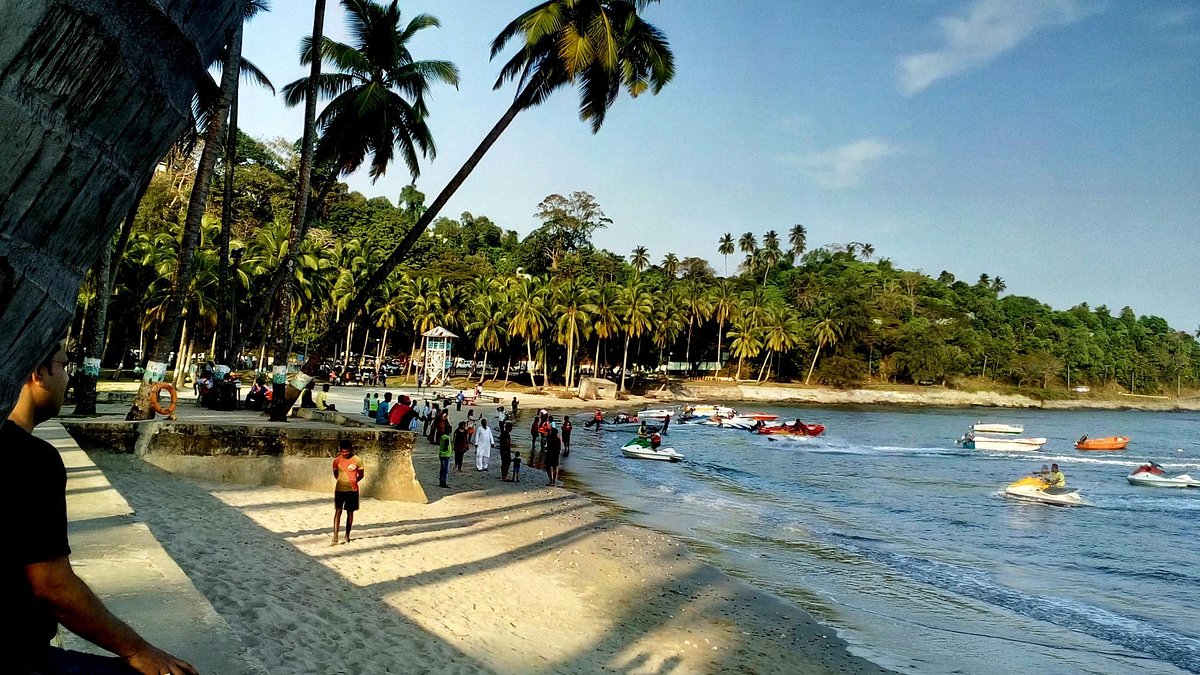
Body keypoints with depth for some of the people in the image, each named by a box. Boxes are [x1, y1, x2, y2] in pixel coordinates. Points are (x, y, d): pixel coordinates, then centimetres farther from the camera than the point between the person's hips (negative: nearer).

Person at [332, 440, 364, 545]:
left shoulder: (357, 460, -8)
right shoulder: (336, 460, -4)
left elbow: (361, 475, 3)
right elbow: (335, 474, 11)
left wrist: (354, 481, -8)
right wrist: (342, 480, -1)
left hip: (352, 490, 0)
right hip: (339, 489, 0)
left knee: (350, 512, 9)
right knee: (338, 512, -8)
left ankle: (347, 536, 21)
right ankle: (335, 538, -9)